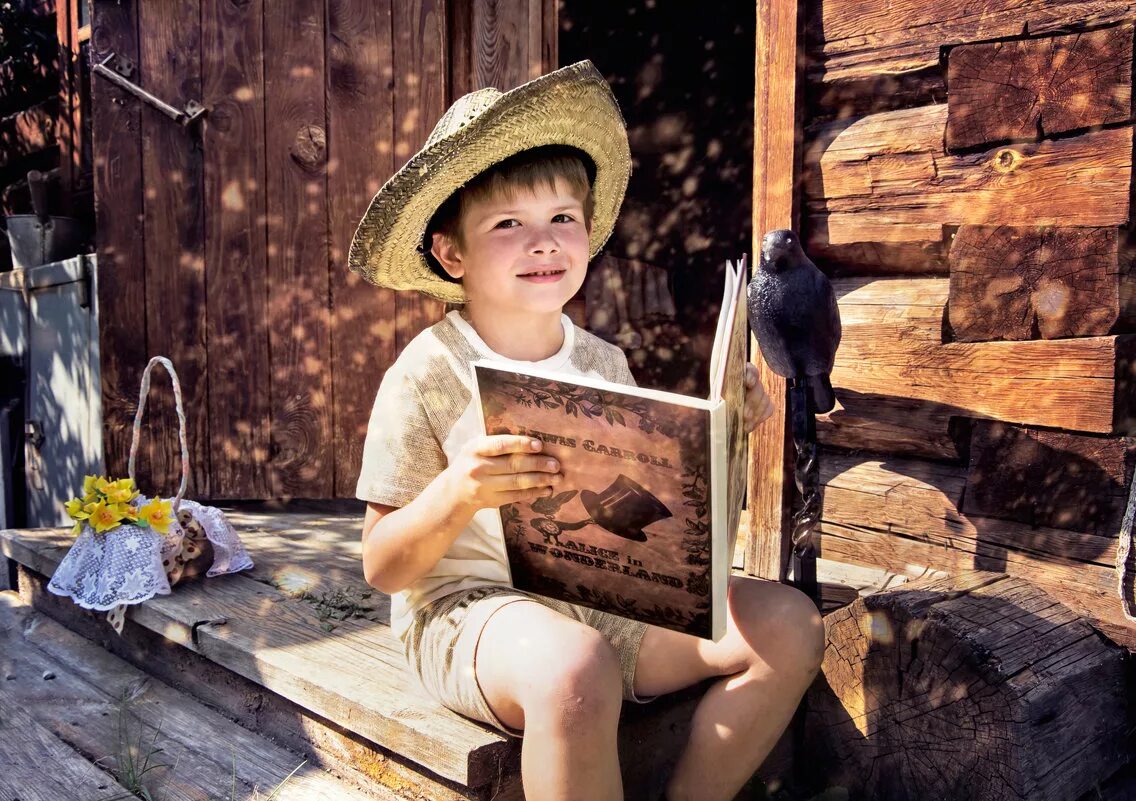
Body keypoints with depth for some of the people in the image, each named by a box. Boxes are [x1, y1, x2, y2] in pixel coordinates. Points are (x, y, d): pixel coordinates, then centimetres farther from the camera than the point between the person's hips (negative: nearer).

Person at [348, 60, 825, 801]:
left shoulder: (605, 363, 6)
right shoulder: (427, 374, -10)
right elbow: (383, 569, -8)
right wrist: (458, 492, -28)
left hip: (604, 600, 6)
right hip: (471, 609, -6)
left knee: (789, 623, -7)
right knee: (576, 669, -38)